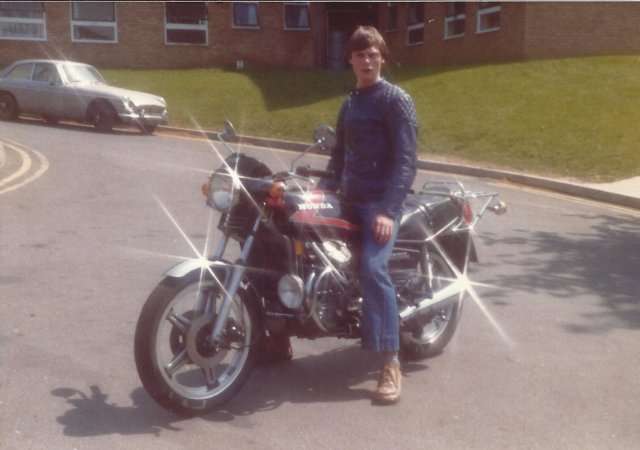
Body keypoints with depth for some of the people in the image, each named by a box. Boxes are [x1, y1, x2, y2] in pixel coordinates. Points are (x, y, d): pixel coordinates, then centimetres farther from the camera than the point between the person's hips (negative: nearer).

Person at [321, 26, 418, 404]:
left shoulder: (396, 99, -4)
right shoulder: (349, 103, 21)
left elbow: (406, 159, -13)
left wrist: (388, 209, -23)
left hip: (381, 202, -9)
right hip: (350, 199, 9)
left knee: (373, 268, -24)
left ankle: (392, 366, -22)